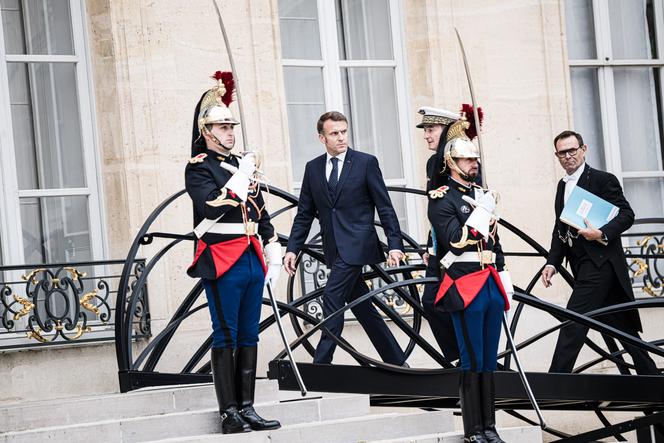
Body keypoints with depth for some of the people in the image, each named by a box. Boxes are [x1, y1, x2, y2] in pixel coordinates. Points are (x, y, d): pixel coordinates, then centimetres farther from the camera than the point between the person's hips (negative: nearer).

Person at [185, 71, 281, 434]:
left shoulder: (242, 164, 18)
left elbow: (260, 213, 22)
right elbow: (212, 206, -20)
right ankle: (229, 414, -2)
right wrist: (241, 178, -15)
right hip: (223, 262, -7)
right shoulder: (199, 168, -4)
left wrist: (273, 254, 17)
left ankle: (246, 409, 14)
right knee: (226, 338, -4)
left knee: (249, 337, 9)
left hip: (252, 260, 7)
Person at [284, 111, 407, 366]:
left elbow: (385, 208, -2)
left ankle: (320, 366, -13)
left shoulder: (366, 163, -1)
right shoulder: (313, 168, 11)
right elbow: (304, 214, 13)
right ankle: (395, 360, 19)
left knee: (332, 299, -15)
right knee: (361, 306, 9)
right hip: (334, 249, 5)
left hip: (356, 246, -5)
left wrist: (395, 244, -9)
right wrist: (292, 249, 3)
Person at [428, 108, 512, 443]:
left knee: (489, 360, 9)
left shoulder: (482, 195, 17)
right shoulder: (442, 199, -6)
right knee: (473, 362, -4)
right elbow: (455, 240, -16)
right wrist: (481, 213, -16)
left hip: (491, 286, 7)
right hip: (465, 287, -7)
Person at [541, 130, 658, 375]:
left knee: (573, 323, -15)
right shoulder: (563, 186, 18)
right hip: (581, 265, 8)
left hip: (600, 261, -8)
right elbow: (560, 229, 19)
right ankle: (650, 375, 17)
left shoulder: (603, 180, -5)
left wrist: (602, 233, -23)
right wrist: (552, 262, 8)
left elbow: (626, 215, -9)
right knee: (621, 324, 11)